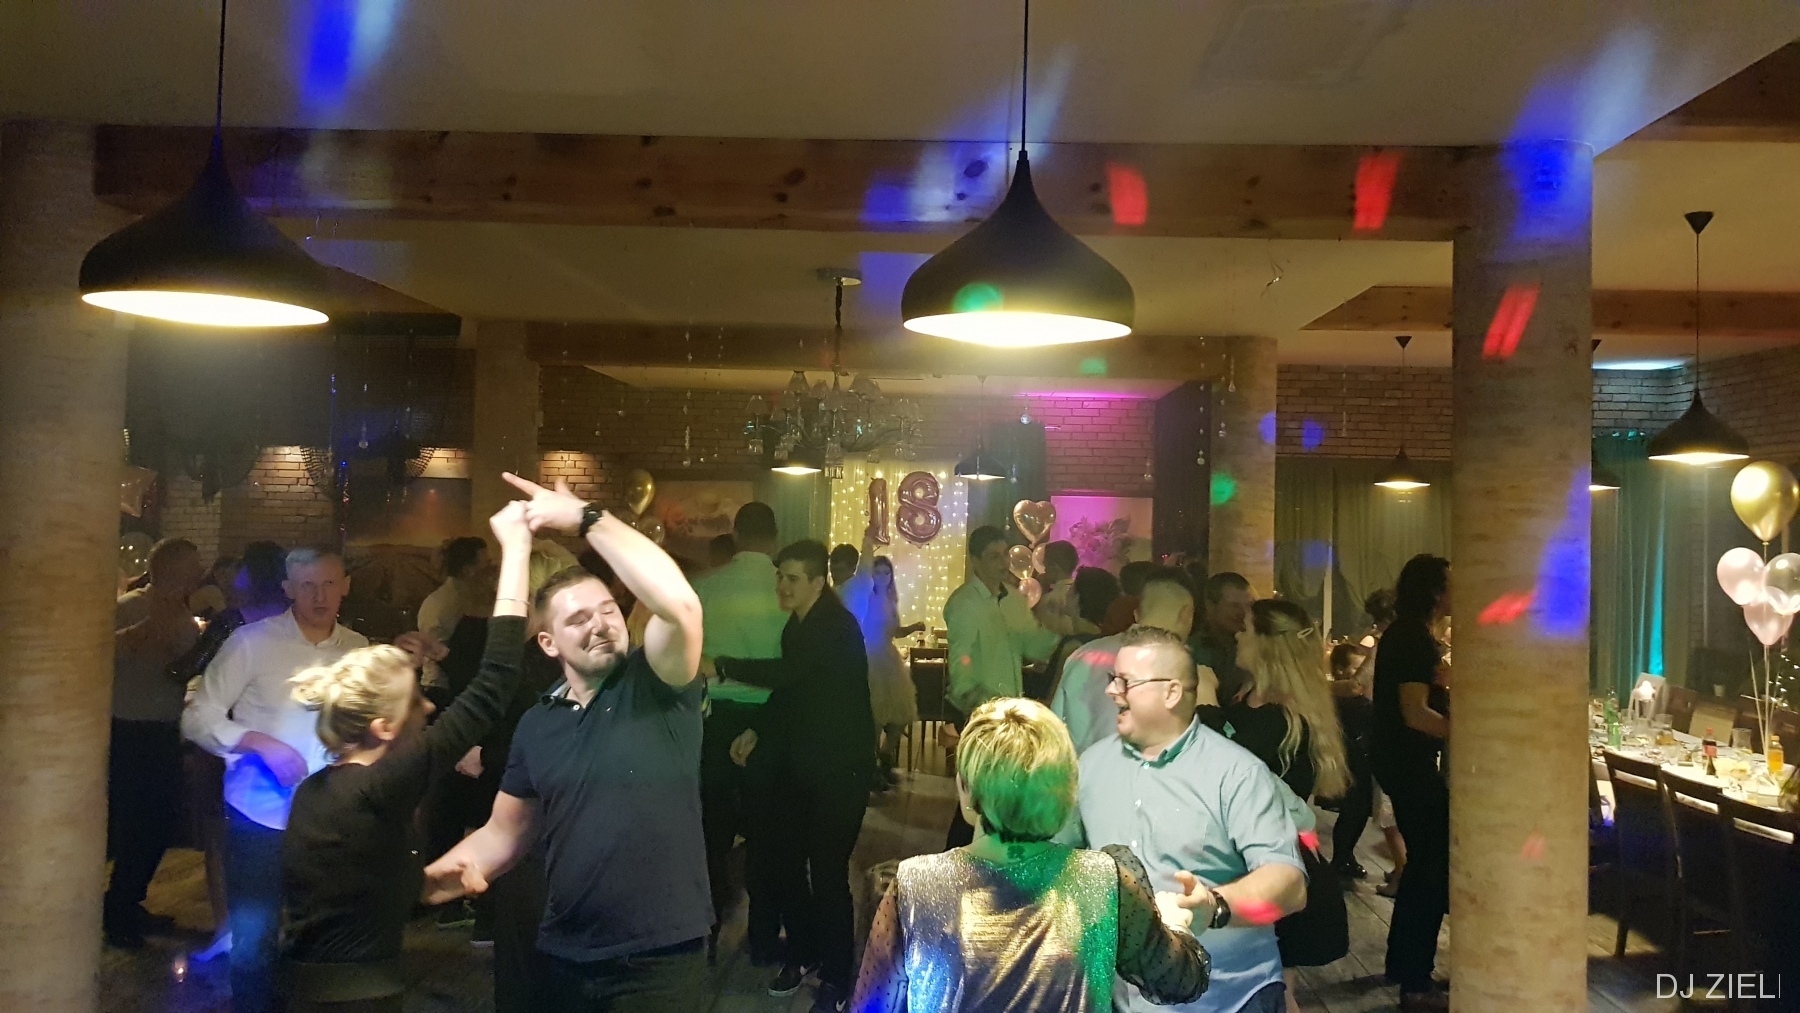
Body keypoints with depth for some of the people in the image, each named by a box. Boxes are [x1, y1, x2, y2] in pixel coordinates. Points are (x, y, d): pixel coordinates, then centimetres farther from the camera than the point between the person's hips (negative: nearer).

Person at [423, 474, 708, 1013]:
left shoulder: (657, 686, -8)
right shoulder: (537, 725, 7)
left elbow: (680, 604, -28)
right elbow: (506, 829, 15)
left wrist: (586, 517, -24)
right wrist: (457, 866, -7)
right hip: (565, 958, 5)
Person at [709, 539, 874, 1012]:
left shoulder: (837, 626, -17)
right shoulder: (797, 625, 11)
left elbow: (788, 672, -31)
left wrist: (720, 667, -32)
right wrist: (758, 731, 8)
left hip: (838, 768, -8)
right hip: (798, 764, 8)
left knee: (828, 871, -5)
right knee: (786, 861, 11)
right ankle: (803, 954, 31)